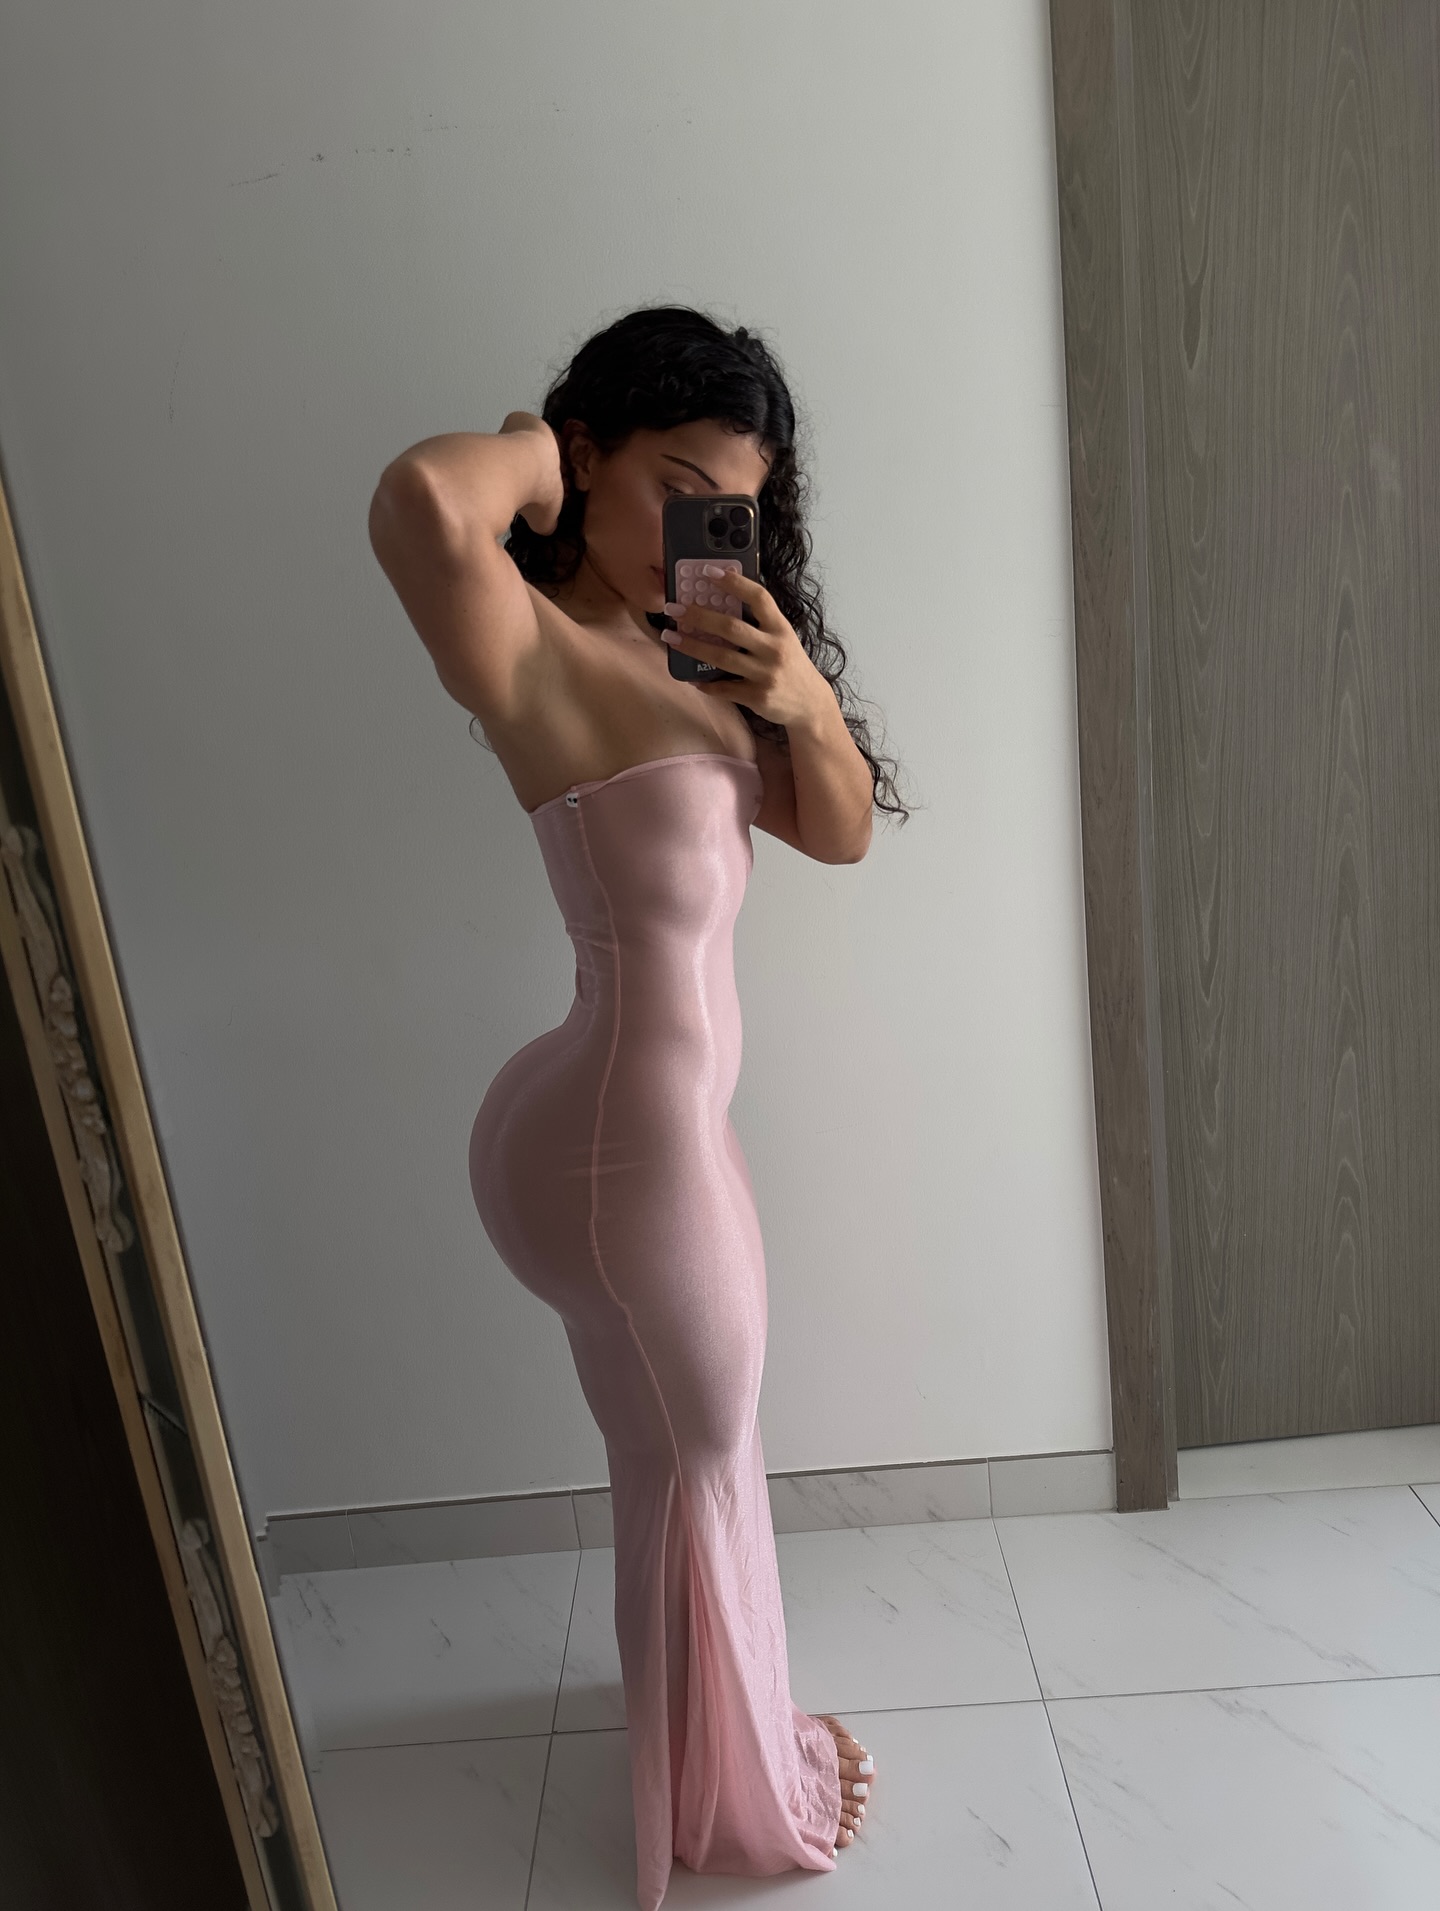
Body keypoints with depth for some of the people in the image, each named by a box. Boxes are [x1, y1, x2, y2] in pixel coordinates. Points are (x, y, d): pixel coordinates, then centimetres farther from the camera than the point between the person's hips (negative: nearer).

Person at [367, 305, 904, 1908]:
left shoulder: (663, 645, 9)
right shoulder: (530, 644, -17)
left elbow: (839, 829, 8)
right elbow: (420, 500, -41)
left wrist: (802, 695, -11)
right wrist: (526, 449, -19)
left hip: (644, 1116, 9)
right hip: (631, 1143, -9)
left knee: (685, 1459, 27)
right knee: (696, 1469, 15)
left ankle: (737, 1734, 56)